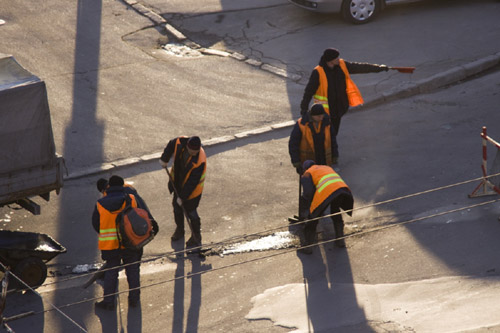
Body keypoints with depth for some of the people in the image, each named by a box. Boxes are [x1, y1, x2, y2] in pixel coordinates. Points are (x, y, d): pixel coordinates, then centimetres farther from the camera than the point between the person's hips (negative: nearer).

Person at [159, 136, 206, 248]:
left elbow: (192, 183, -30)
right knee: (177, 207, 20)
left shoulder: (200, 161, -37)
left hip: (192, 189, -6)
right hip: (178, 184, 6)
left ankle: (196, 237, 25)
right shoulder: (180, 142, -23)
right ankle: (179, 230, 43)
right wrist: (164, 159, 12)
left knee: (191, 212, 5)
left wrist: (182, 197, -25)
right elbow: (171, 145, 5)